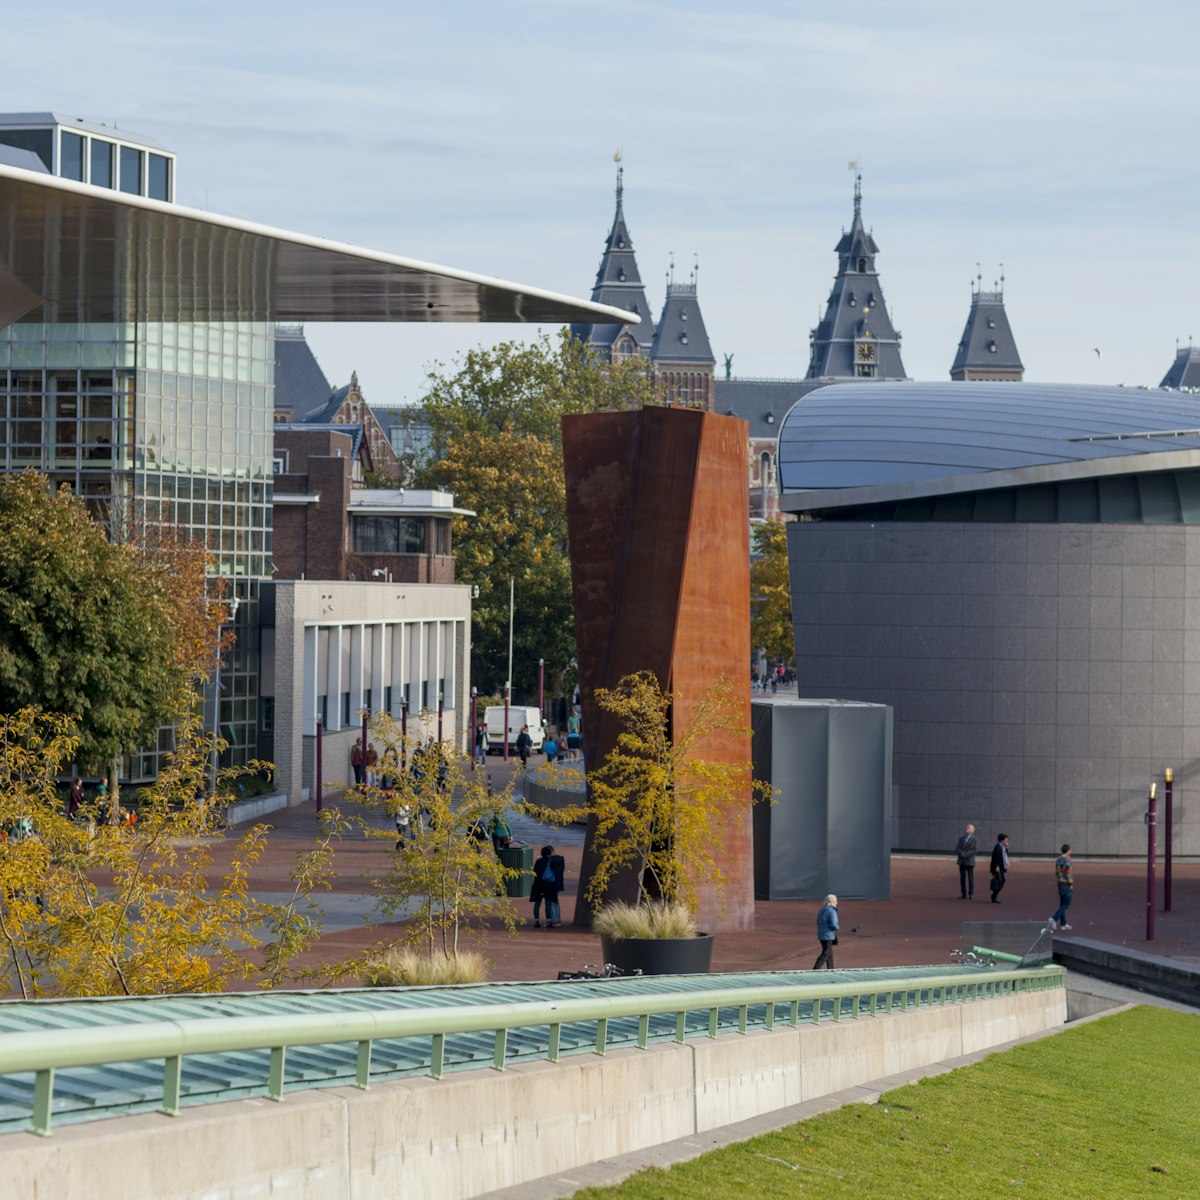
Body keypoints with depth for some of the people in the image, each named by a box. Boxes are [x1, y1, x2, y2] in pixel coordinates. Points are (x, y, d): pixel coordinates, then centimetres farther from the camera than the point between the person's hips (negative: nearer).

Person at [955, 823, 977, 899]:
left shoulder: (975, 840, -1)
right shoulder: (961, 839, 11)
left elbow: (976, 850, -12)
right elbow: (957, 849, 3)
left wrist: (966, 854, -18)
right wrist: (962, 854, -17)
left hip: (969, 862, -4)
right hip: (961, 861, 4)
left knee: (970, 878, -3)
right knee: (962, 878, 2)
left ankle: (971, 895, 0)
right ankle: (964, 894, 5)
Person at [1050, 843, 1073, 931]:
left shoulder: (1058, 859, 10)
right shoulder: (1067, 859, -16)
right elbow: (1068, 872, -19)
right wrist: (1071, 884, -13)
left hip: (1060, 883, 9)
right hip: (1066, 883, -9)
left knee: (1062, 904, 12)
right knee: (1066, 904, -3)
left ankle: (1063, 924, 14)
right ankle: (1054, 919, -16)